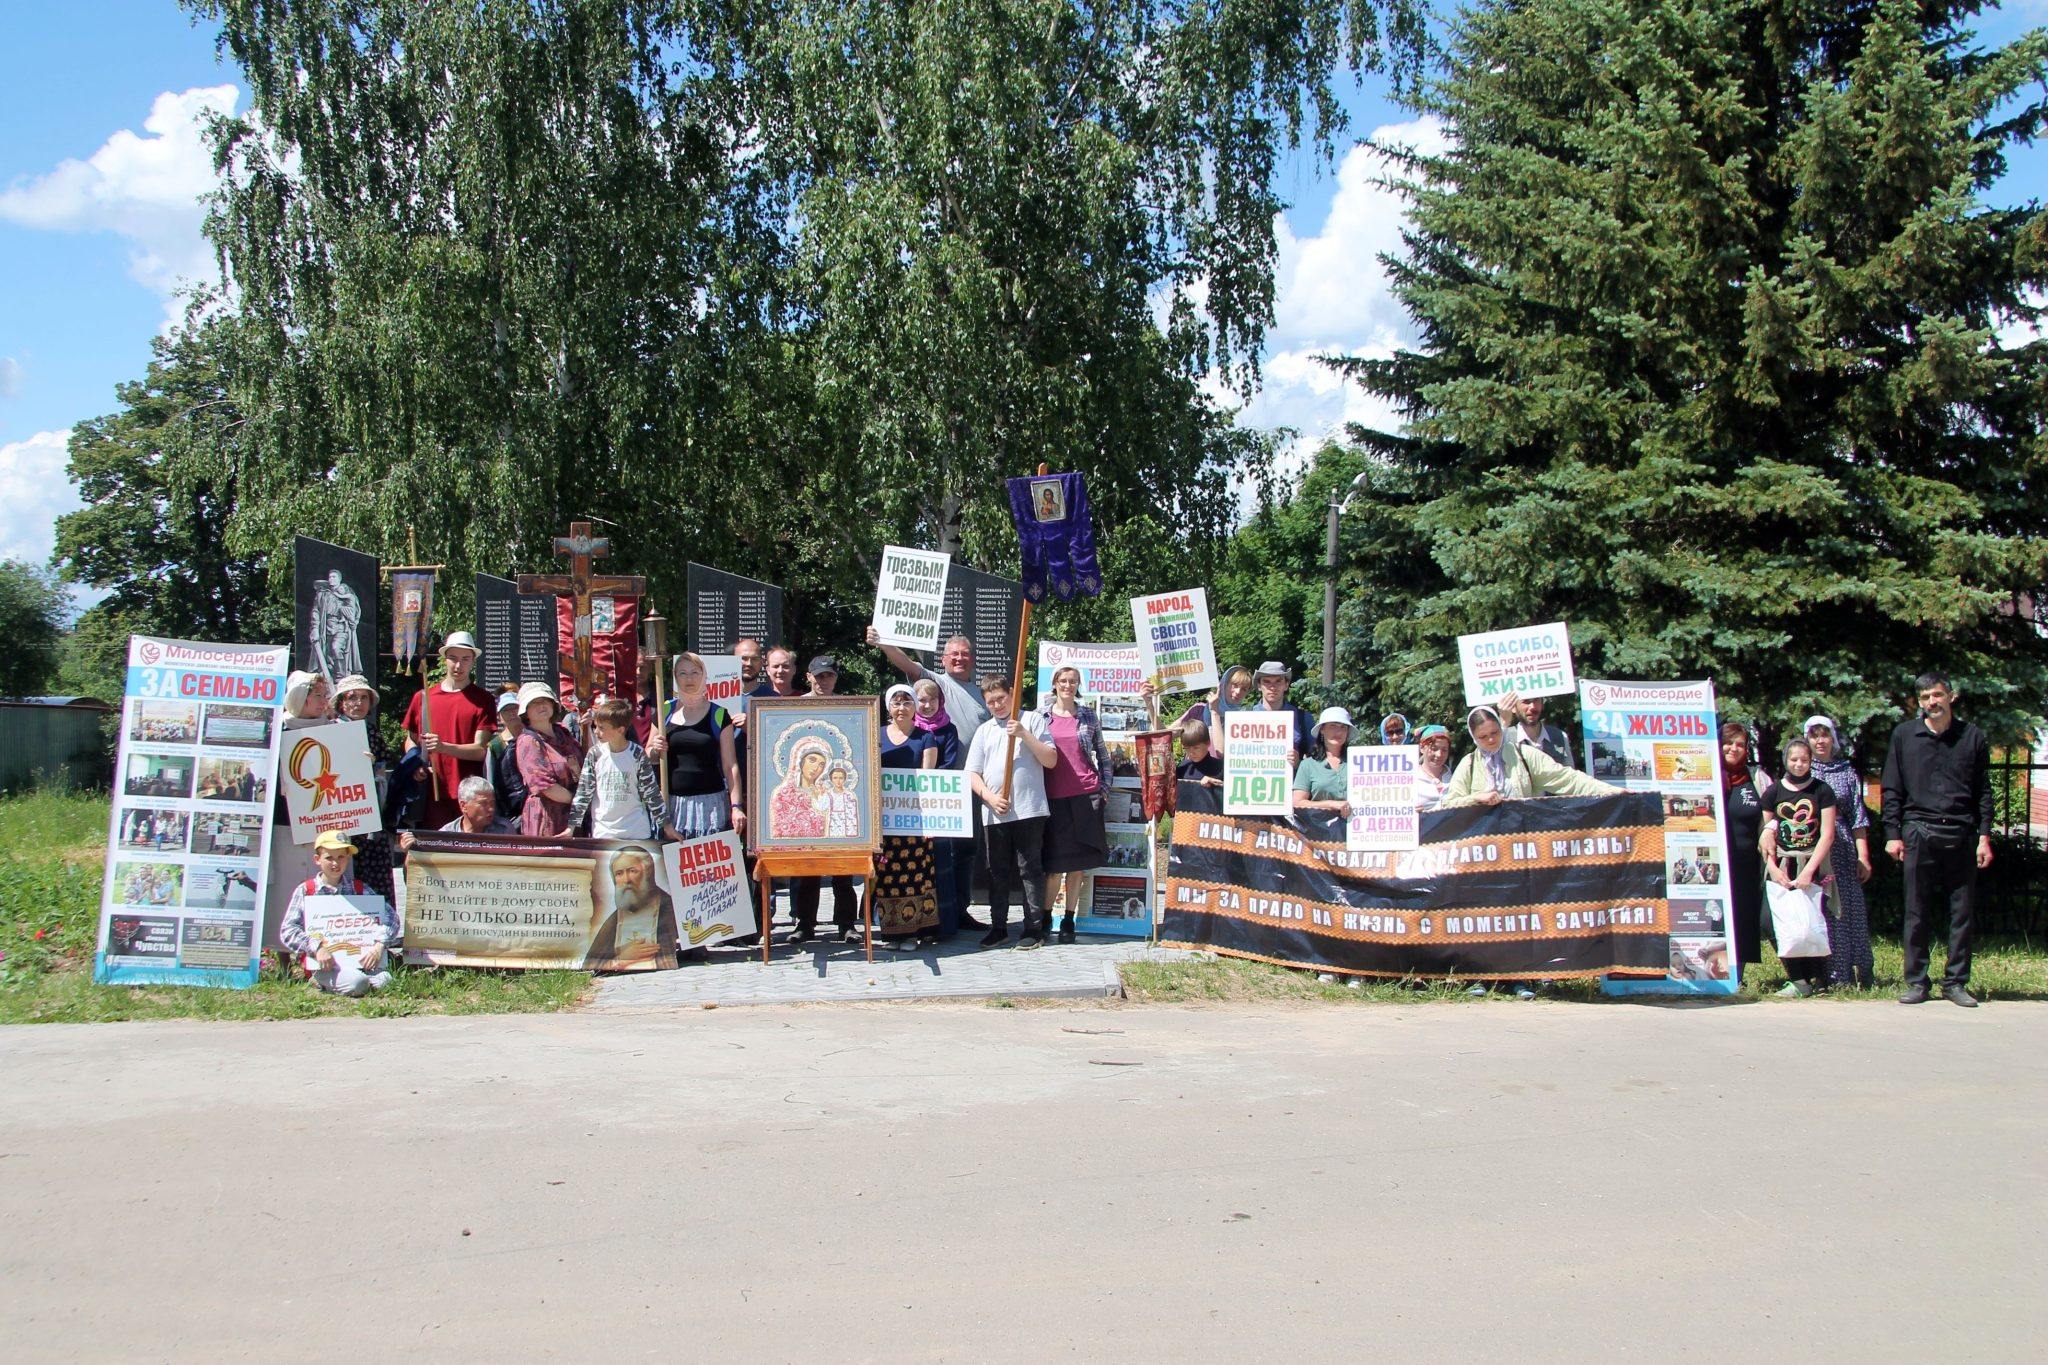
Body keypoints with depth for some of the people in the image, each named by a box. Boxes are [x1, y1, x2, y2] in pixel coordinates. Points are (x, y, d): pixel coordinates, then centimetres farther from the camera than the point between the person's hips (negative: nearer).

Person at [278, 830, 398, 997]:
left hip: (359, 960, 4)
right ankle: (322, 982, 0)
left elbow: (390, 916, 4)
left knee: (384, 980, -25)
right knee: (356, 984, -32)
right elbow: (288, 931, -3)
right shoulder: (305, 891, 5)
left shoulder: (359, 889, 12)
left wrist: (379, 945, -13)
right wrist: (317, 948, -18)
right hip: (324, 964, -4)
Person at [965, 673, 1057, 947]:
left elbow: (1051, 760, -3)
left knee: (1030, 868, -1)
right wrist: (990, 797, -7)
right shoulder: (983, 730, 13)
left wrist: (1024, 734, -13)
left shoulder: (1033, 720, 4)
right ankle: (998, 926, 19)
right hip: (995, 812, 4)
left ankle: (1034, 928, 4)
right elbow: (972, 773, 10)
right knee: (997, 871, 9)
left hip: (1029, 809, -4)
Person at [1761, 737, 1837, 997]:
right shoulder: (1774, 792, 7)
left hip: (1814, 866, -1)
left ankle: (1817, 978, 3)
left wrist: (1809, 870, -10)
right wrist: (1772, 867, -5)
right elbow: (1765, 834, 8)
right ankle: (1798, 978, -3)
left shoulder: (1822, 791, 3)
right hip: (1782, 866, 1)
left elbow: (1827, 835, -2)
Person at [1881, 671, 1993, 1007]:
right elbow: (1892, 790, 7)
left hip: (1960, 836, 1)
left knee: (1963, 912, 3)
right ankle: (1916, 982, 9)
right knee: (1917, 913, 2)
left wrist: (1984, 836, 1)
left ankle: (1955, 982, 11)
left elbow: (1983, 792, 8)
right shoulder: (1904, 736, 6)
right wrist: (1893, 834, 0)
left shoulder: (1972, 737, 7)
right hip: (1918, 833, -1)